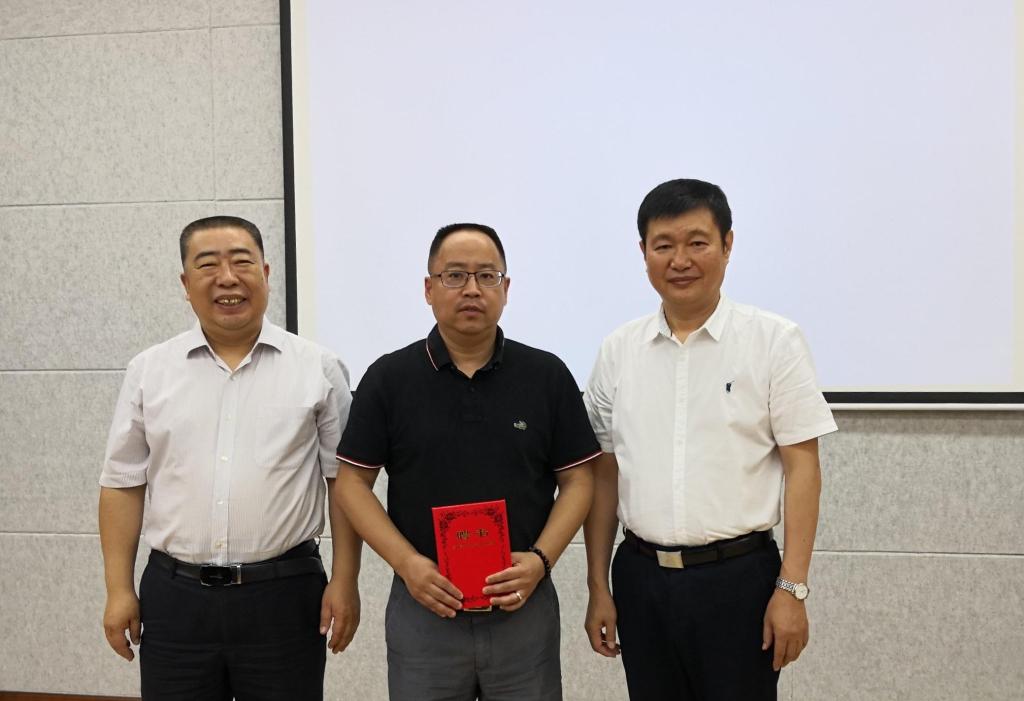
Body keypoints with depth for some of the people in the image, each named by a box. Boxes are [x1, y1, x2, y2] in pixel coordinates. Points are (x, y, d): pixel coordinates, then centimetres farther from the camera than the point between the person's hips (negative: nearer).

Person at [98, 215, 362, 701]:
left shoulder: (319, 368, -1)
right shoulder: (149, 371, 4)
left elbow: (344, 481, 0)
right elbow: (123, 483, 7)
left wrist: (345, 581, -3)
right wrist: (119, 590, 4)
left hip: (285, 593, -1)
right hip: (174, 596, 2)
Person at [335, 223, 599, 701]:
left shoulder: (547, 376, 0)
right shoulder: (388, 378, -1)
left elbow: (578, 480, 2)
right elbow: (352, 482, 0)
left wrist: (541, 559, -12)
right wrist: (406, 563, -11)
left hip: (523, 608, 1)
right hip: (422, 608, 0)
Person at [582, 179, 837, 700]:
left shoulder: (774, 340, -4)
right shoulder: (618, 351, 4)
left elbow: (801, 467, -5)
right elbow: (604, 472, 7)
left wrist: (792, 588, -10)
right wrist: (598, 586, 6)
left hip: (739, 577, -3)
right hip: (640, 577, 3)